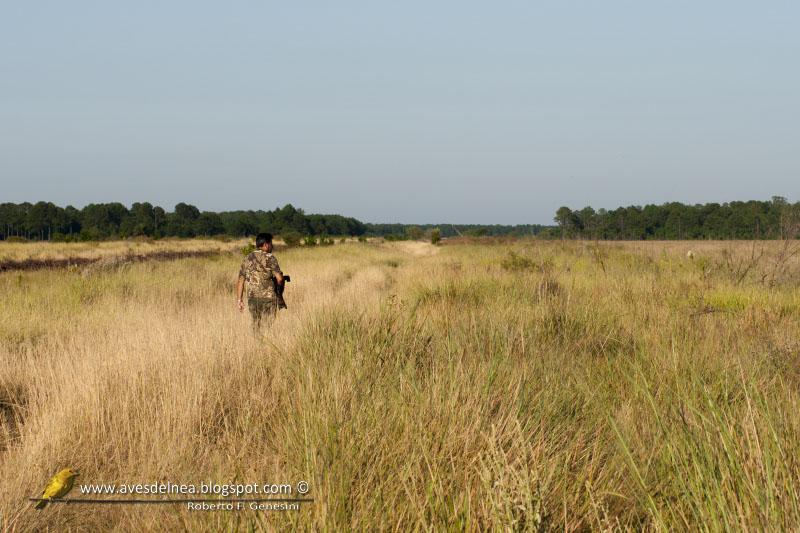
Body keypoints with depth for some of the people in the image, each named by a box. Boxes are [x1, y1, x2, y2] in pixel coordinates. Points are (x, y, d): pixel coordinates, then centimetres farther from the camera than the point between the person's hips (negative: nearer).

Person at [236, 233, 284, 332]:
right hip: (267, 298, -5)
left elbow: (240, 281, 10)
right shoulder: (269, 258, -7)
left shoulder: (247, 259, 10)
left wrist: (239, 300, 13)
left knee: (256, 326, 15)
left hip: (252, 298, 5)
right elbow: (280, 278, -14)